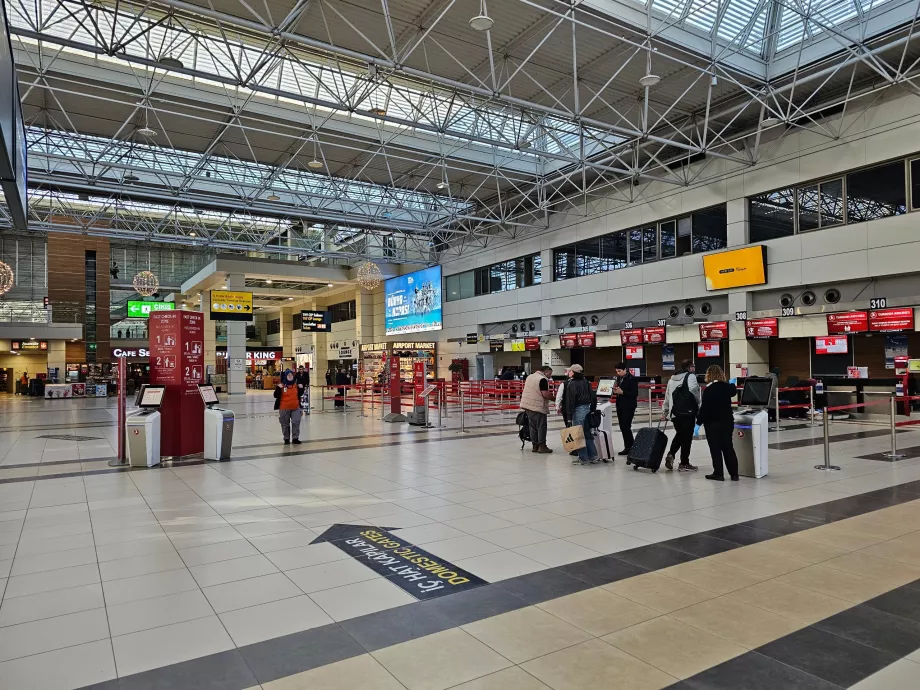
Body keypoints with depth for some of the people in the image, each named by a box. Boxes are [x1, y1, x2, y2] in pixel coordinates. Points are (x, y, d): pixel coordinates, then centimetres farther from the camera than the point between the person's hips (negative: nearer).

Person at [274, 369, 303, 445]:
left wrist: (301, 388, -3)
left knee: (296, 422, -4)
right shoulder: (281, 386, -8)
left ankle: (295, 438, 5)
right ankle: (286, 438, 25)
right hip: (284, 408, -2)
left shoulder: (296, 385, 4)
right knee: (285, 424, 10)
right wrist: (278, 388, -25)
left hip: (295, 408, 2)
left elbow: (299, 394, 14)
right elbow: (276, 396, -12)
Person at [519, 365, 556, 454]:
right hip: (538, 407, -8)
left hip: (527, 405, 8)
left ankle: (535, 445, 17)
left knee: (533, 426, 12)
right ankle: (542, 446, 5)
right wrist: (553, 397, -2)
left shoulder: (530, 376, 14)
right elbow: (545, 394, -19)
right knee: (541, 426, 1)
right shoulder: (543, 379, -13)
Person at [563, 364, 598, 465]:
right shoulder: (585, 382, 11)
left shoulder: (571, 383, -12)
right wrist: (592, 409, 21)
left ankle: (583, 458, 3)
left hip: (578, 409, -8)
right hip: (587, 408, 8)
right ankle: (593, 456, 17)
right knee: (587, 433, 14)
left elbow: (570, 399, -16)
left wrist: (569, 412, -13)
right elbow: (593, 396, 14)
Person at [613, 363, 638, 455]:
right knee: (622, 427, 9)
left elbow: (635, 394, -15)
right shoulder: (619, 378, 11)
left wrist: (622, 392, -22)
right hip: (620, 405, 8)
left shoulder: (632, 379, -12)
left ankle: (630, 447, 0)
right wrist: (615, 391, -3)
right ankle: (627, 447, 17)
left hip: (629, 406, -8)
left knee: (626, 427, -9)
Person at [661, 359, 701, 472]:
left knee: (679, 434, 22)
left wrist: (664, 411, 25)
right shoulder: (690, 376, -3)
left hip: (674, 413, 7)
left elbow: (667, 396, 19)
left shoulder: (672, 379, 17)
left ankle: (670, 455, 6)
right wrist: (698, 403, -1)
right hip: (688, 412, -7)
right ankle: (684, 464, 7)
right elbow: (694, 390, -19)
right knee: (687, 437, 2)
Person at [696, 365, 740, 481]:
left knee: (715, 449, 3)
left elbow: (704, 407, -17)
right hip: (727, 421, 5)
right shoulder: (727, 387, 1)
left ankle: (719, 473, 6)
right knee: (728, 447, 12)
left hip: (712, 423, -5)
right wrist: (732, 385, 47)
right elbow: (734, 392, 26)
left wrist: (699, 420, -8)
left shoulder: (708, 389, -16)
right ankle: (734, 474, 15)